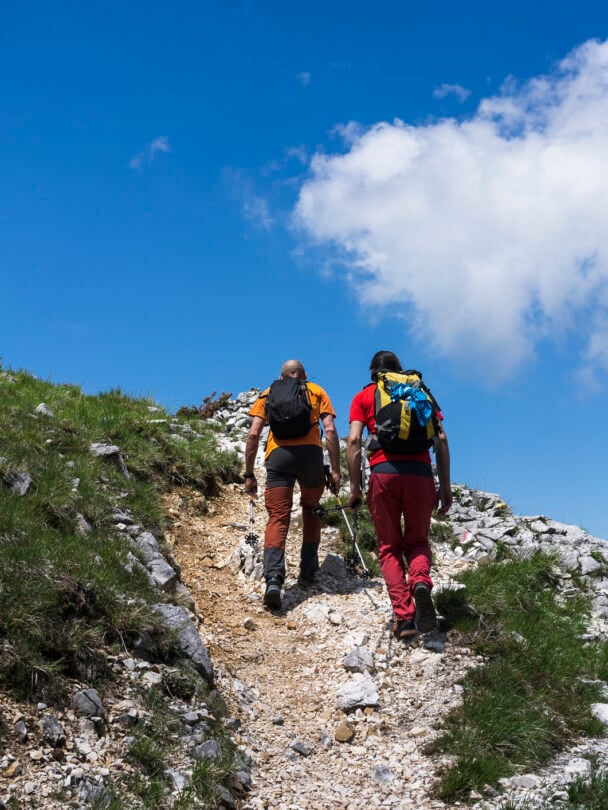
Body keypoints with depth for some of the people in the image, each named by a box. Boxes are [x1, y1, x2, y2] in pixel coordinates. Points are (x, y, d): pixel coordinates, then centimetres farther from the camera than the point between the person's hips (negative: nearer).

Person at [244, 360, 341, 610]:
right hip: (311, 452, 1)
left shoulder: (268, 394, 22)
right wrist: (335, 470, 6)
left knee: (277, 518, -5)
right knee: (311, 510, 23)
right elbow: (330, 431, 7)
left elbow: (253, 434, 9)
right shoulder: (316, 391, 22)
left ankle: (273, 578, -24)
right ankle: (307, 572, 20)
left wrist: (249, 474, 11)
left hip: (279, 454, 0)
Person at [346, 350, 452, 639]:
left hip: (383, 472, -1)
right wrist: (445, 486, 11)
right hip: (420, 472, 1)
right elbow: (441, 440, 10)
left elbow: (353, 441, 2)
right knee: (417, 541, 17)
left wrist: (355, 488, 3)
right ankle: (421, 582, -15)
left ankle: (404, 617, -5)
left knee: (389, 547, 10)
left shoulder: (363, 396, 16)